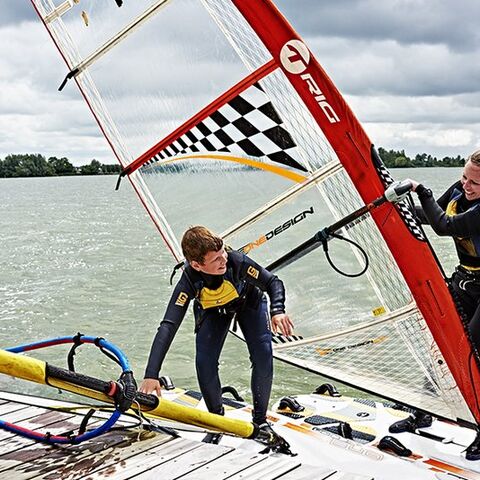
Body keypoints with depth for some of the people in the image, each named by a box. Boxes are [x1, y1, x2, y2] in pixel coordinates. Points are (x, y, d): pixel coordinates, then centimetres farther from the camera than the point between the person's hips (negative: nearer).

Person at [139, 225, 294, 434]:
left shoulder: (237, 261, -41)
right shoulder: (188, 282, -39)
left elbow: (273, 282, -27)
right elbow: (168, 326, -44)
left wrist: (278, 311, -48)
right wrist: (151, 375, -53)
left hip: (248, 301, 0)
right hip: (212, 309, 0)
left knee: (263, 357, -14)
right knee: (205, 363, -14)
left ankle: (260, 419, 8)